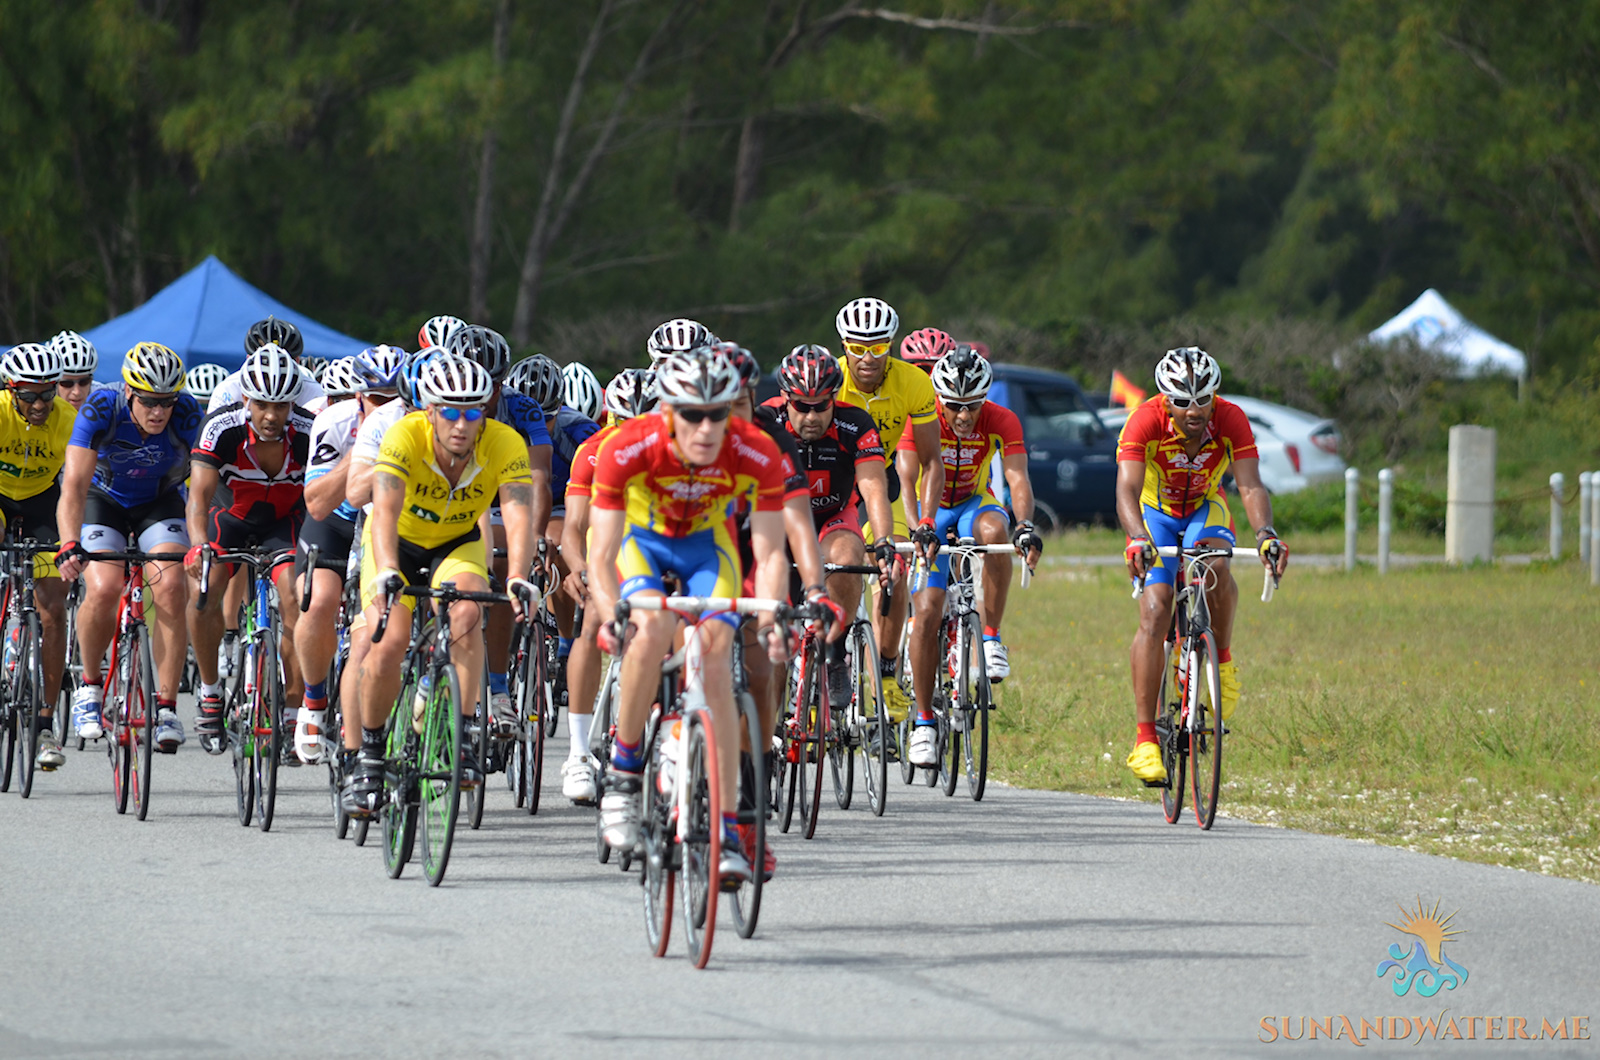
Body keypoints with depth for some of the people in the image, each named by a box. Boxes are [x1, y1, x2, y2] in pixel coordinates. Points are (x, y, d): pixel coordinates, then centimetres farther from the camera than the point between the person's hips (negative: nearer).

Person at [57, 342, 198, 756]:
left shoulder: (187, 414, -27)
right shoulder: (101, 409, -31)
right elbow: (74, 485, -36)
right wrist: (69, 546, -50)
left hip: (159, 502, 1)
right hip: (104, 500, -1)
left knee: (170, 589, -22)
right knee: (103, 590, -24)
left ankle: (166, 706, -13)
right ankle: (89, 687, 1)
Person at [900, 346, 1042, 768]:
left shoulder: (1001, 422, -20)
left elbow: (1017, 477, -31)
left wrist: (1025, 526, -50)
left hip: (976, 504, 0)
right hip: (932, 512, 0)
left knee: (993, 530, -37)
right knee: (927, 612, -14)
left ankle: (991, 638, -25)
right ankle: (924, 722, -3)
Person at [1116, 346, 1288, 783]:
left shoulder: (1231, 420, -26)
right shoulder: (1146, 421, -30)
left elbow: (1250, 486, -34)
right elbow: (1127, 490, -40)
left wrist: (1266, 534, -54)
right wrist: (1138, 540, -60)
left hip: (1205, 510, 1)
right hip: (1155, 513, -1)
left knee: (1216, 568, -34)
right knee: (1154, 614, -18)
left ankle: (1222, 659, -7)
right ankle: (1145, 739, -16)